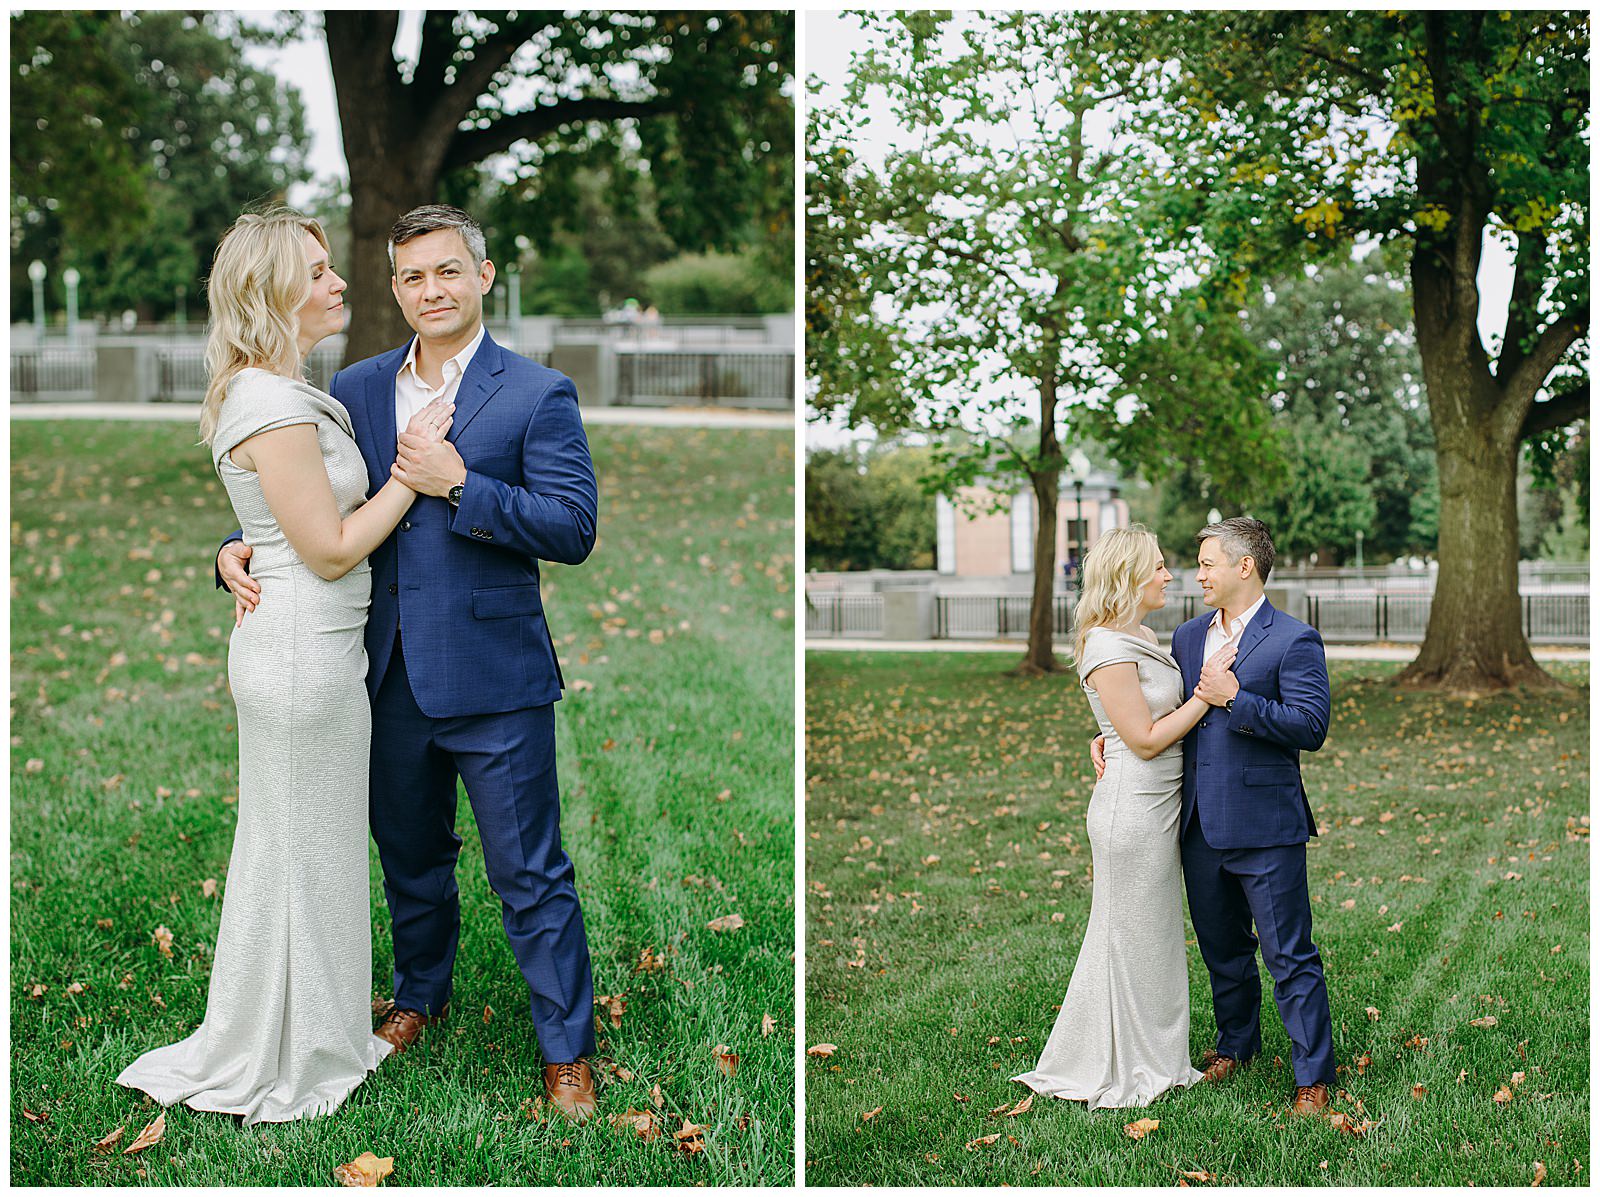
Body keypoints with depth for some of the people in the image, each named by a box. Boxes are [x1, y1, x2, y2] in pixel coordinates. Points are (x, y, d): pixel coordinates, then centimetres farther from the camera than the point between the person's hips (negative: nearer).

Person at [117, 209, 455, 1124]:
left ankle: (310, 1035, 32)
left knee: (291, 845, 18)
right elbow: (332, 548, -19)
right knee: (303, 852, 2)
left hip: (302, 643, 10)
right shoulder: (273, 404, -20)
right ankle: (284, 1069, 17)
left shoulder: (289, 394, 12)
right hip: (306, 647, -10)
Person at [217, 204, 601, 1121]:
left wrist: (460, 484, -22)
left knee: (530, 875, 3)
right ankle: (422, 996, 44)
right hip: (389, 676, 5)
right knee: (410, 857, 22)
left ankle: (568, 1052, 17)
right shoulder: (355, 389, 7)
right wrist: (240, 551, -7)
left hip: (492, 680, -5)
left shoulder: (538, 394, -7)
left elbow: (574, 529, -14)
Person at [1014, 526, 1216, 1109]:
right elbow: (1145, 739, -17)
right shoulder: (1107, 645, -17)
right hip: (1132, 805, -9)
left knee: (1153, 934, 16)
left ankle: (1153, 1058, 28)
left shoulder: (1143, 638, 13)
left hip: (1161, 803, 9)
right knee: (1129, 937, 2)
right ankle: (1119, 1073, 14)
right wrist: (1206, 695, -12)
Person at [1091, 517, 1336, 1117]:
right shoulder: (1186, 638, 12)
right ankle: (1236, 1044, 40)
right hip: (1200, 822, 7)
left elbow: (1311, 726, -17)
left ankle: (1313, 1077, 9)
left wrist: (1235, 697, -22)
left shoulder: (1294, 641, -8)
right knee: (1221, 947, 21)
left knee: (1290, 957, -1)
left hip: (1264, 827, -7)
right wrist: (1109, 738, 6)